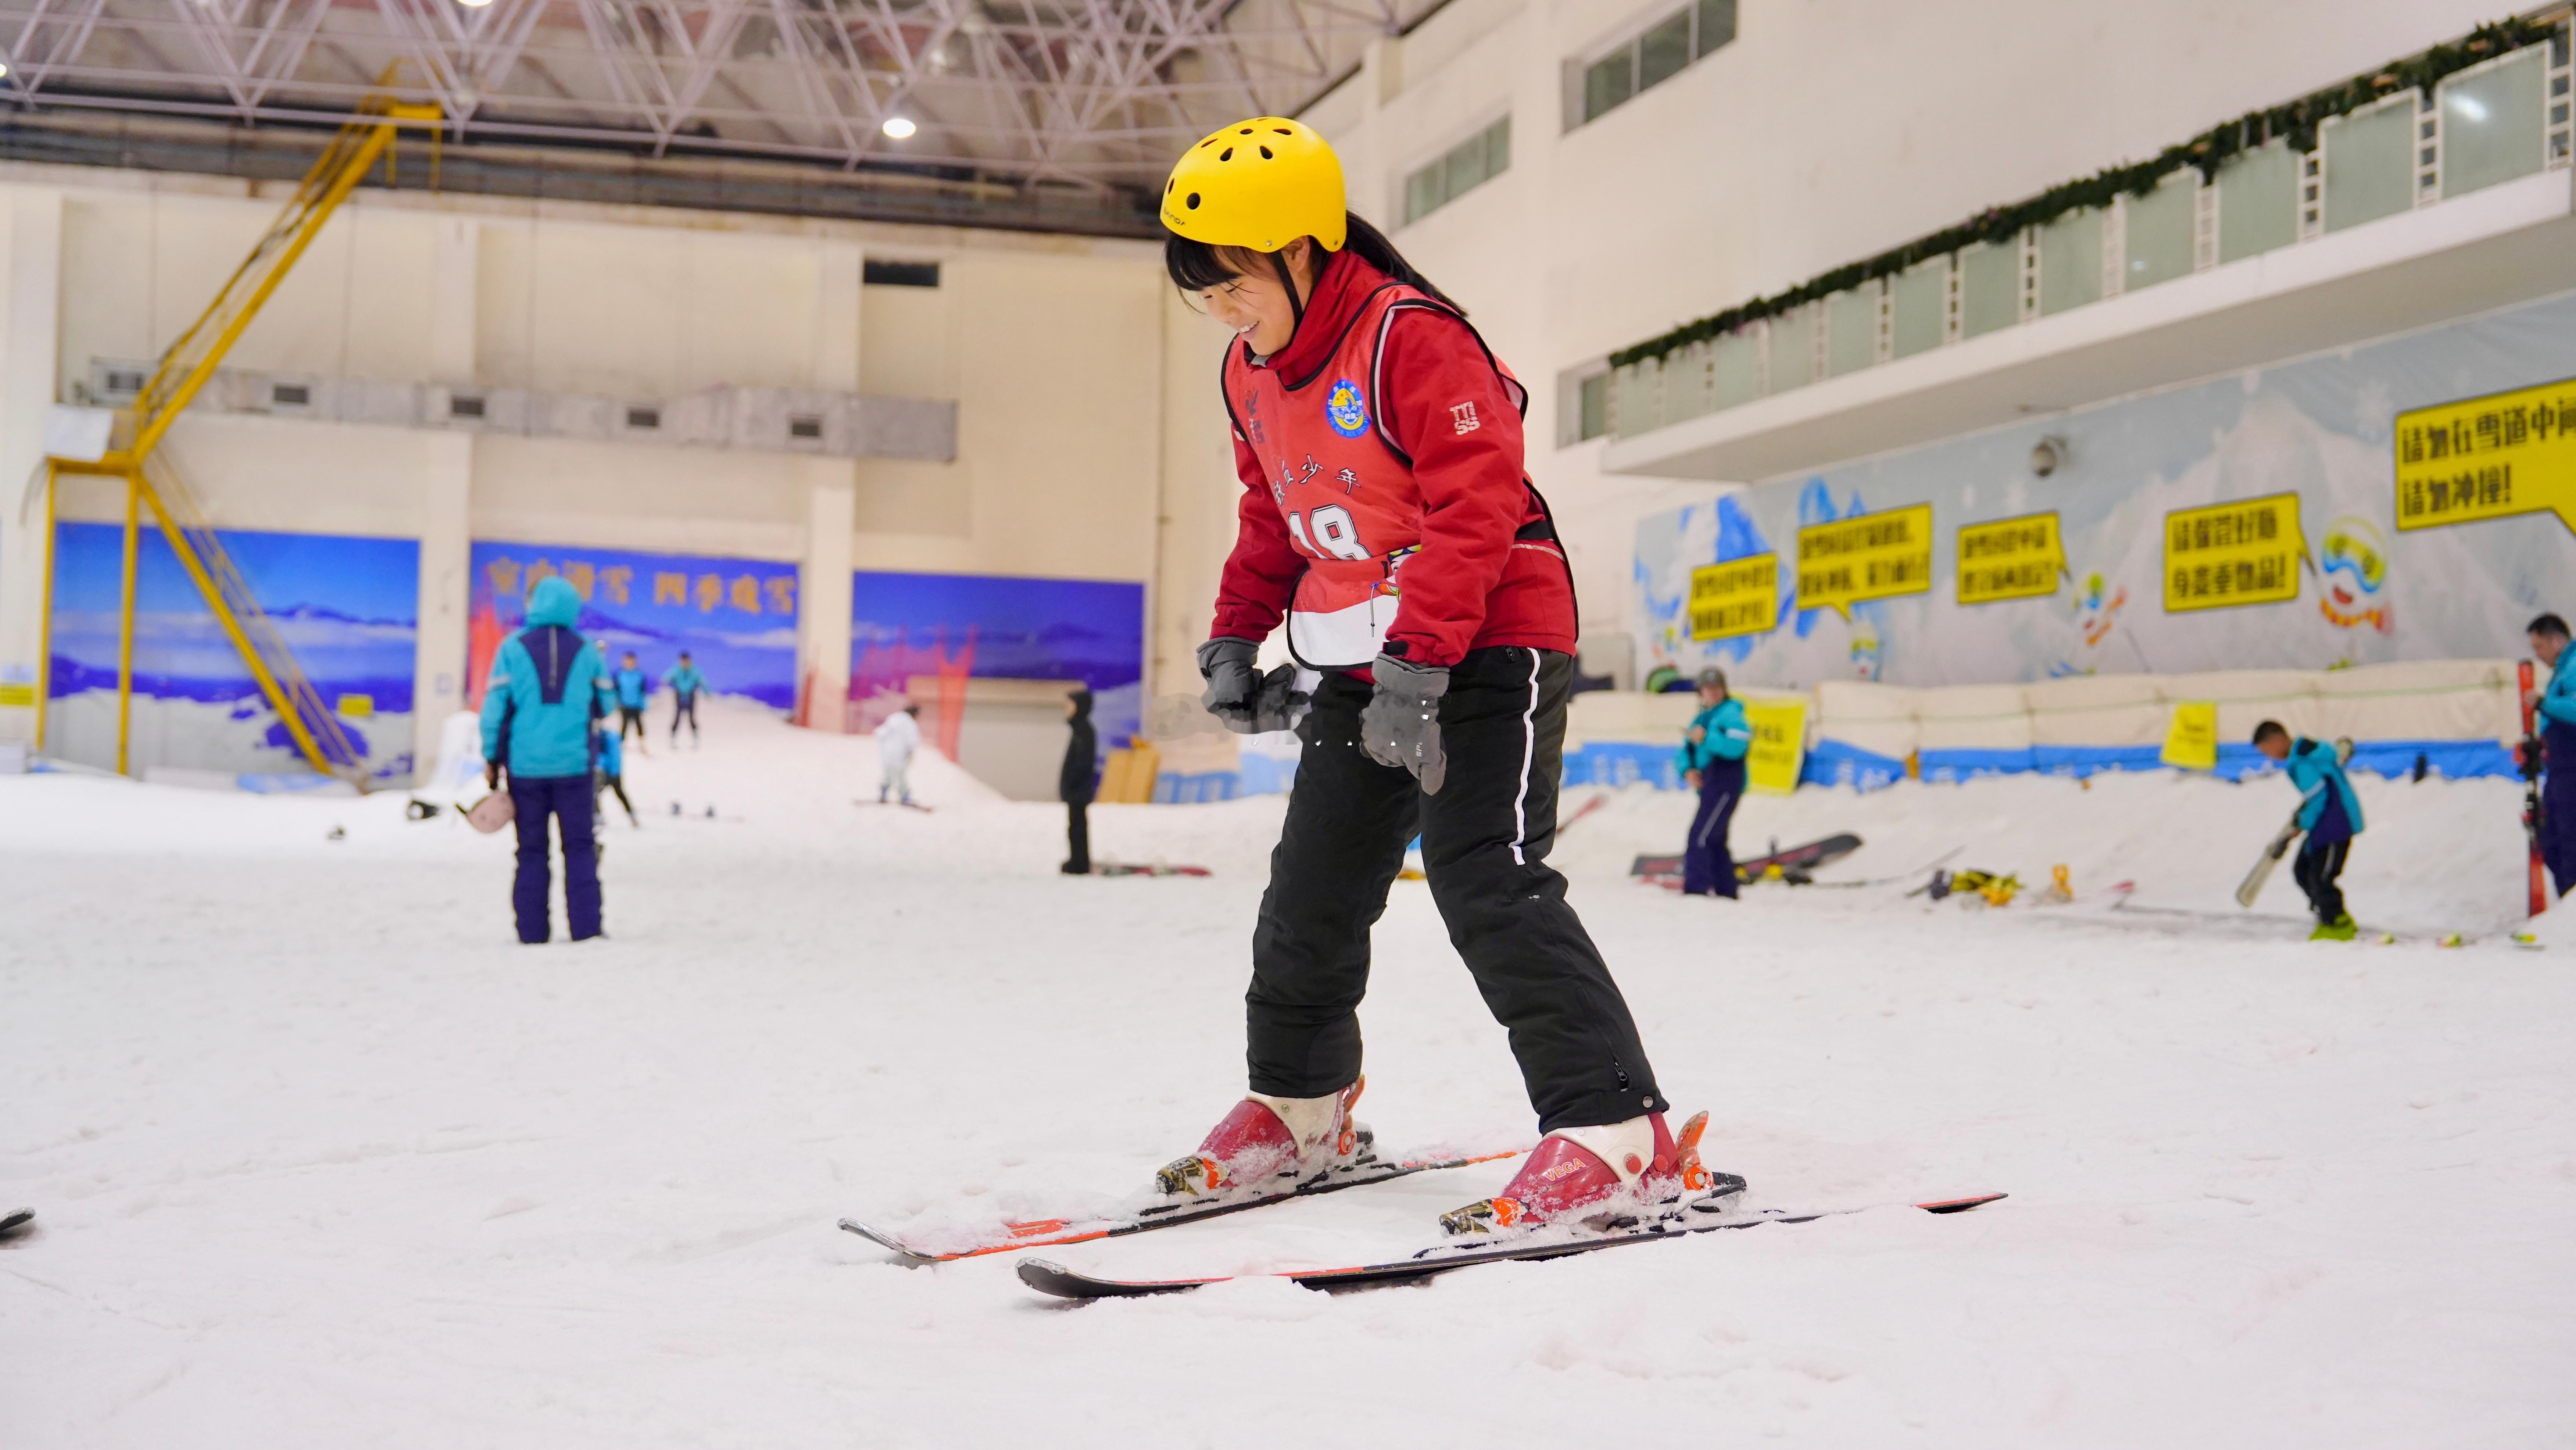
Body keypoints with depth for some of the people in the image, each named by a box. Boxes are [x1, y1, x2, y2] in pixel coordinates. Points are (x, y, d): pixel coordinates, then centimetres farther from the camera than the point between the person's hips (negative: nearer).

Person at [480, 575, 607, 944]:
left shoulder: (513, 648, -1)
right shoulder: (586, 651, 3)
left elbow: (495, 705, -2)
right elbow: (605, 706, 12)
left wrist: (491, 759, 3)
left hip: (525, 765, 0)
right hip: (574, 764, 0)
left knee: (532, 849, 7)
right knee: (580, 847, 6)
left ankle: (532, 930, 6)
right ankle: (585, 927, 0)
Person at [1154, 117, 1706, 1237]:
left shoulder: (1411, 338, -18)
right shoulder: (1252, 375, 9)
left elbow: (1475, 504, -24)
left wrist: (1419, 662, -28)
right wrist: (1236, 639, 14)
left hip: (1487, 647, -9)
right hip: (1358, 663, 9)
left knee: (1487, 884, -18)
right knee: (1312, 889, 12)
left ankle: (1616, 1134, -15)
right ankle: (1298, 1105, 31)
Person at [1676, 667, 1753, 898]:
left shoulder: (1731, 713, -5)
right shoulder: (1700, 719, 22)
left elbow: (1737, 746, -22)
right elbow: (1686, 751, 18)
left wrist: (1706, 738, -25)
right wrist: (1688, 771, -2)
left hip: (1725, 784, -10)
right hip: (1706, 786, 10)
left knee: (1700, 835, -17)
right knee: (1715, 840, 15)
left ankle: (1696, 886, -20)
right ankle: (1726, 890, 22)